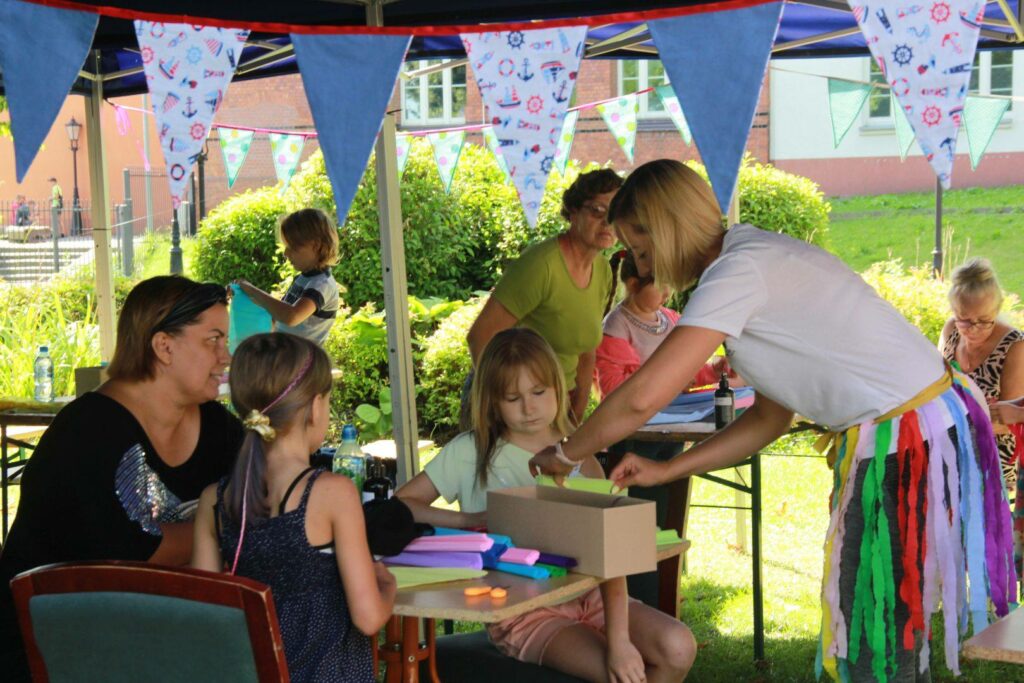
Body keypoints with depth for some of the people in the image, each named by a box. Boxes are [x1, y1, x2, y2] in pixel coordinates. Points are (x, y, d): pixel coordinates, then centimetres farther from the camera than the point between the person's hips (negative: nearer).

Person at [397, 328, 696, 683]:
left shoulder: (578, 458, 2)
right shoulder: (471, 453, 0)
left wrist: (619, 638, -23)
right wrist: (469, 519, -18)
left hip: (587, 595, 3)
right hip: (521, 612, -3)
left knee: (678, 647, -21)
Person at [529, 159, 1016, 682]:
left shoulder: (737, 271, -17)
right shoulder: (760, 259, 14)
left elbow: (642, 398, -22)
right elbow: (771, 417, 17)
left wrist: (564, 454, -5)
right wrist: (666, 471, 13)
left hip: (907, 445, -10)